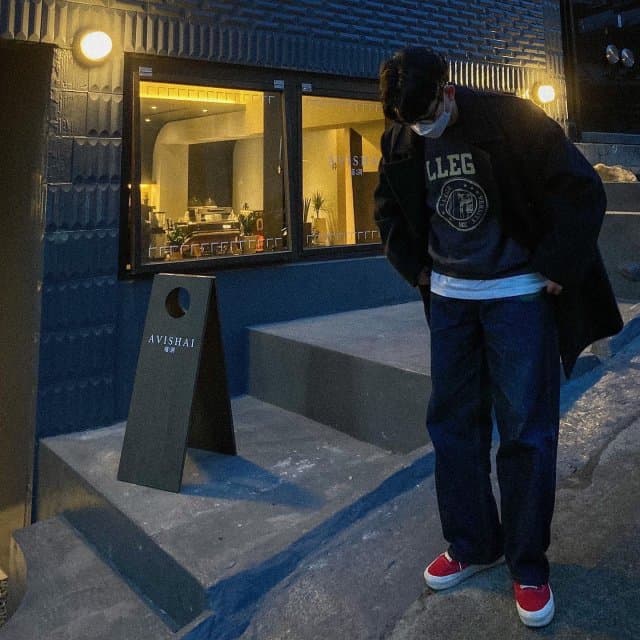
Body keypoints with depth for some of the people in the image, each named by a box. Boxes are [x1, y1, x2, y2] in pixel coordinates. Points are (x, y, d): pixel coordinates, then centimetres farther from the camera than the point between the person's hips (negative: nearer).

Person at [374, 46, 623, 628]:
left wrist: (554, 270, -11)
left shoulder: (511, 118, -14)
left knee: (526, 430, -1)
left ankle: (528, 564, 15)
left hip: (518, 295, -4)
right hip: (449, 297, 5)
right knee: (453, 424, 8)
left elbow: (583, 191, -12)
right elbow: (390, 209, 18)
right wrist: (416, 268, 9)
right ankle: (471, 547, 25)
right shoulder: (401, 142, 0)